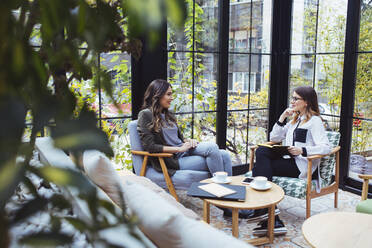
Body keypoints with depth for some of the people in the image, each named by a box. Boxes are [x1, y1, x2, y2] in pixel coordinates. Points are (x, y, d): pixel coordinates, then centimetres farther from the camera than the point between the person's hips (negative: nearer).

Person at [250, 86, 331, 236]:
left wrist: (302, 150, -25)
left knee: (259, 169, -20)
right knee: (261, 151, -19)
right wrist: (282, 119, 10)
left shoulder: (315, 121, -2)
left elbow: (326, 148, -14)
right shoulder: (295, 119, 24)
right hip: (290, 161, 8)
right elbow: (274, 138, 19)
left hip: (303, 166, -8)